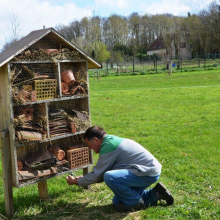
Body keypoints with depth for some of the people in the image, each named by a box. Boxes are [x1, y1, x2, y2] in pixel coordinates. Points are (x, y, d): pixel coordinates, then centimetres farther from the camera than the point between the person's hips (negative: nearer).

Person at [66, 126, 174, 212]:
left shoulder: (108, 146, -19)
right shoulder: (111, 140, 11)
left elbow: (96, 175, -12)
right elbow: (101, 172, 18)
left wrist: (76, 181, 1)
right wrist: (83, 179, 18)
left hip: (148, 173, -10)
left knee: (110, 177, -27)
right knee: (117, 202, 13)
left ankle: (135, 203, -6)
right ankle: (154, 194, 16)